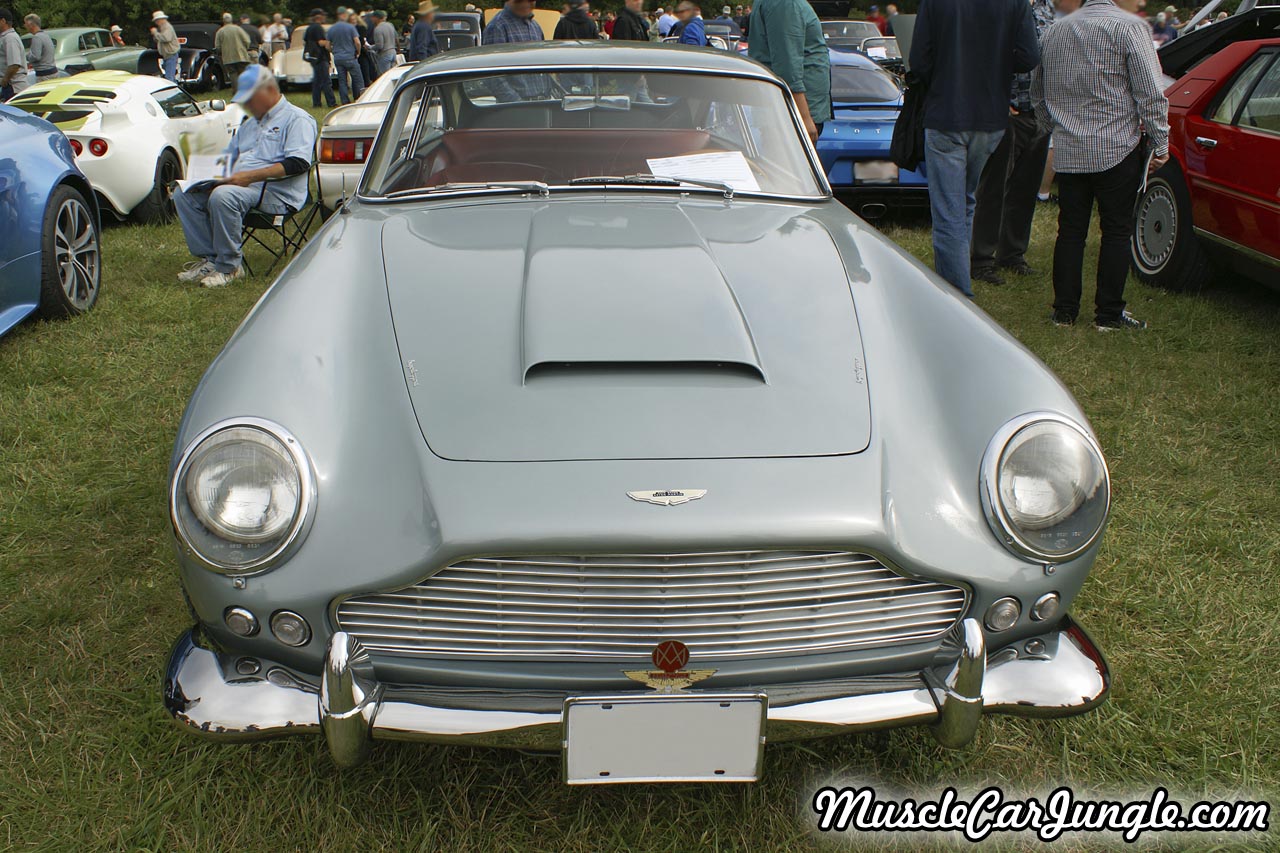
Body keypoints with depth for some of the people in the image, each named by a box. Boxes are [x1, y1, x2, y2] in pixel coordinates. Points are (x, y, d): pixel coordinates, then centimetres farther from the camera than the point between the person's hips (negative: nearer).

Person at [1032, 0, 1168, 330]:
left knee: (1070, 231, 9)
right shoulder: (1129, 26, -7)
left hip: (1068, 152, 5)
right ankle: (1109, 314, 6)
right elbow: (1150, 93, -10)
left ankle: (1064, 310, 11)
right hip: (1117, 150, -5)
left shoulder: (1055, 30, 12)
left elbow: (1038, 93, 21)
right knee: (1116, 231, 3)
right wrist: (1160, 144, -3)